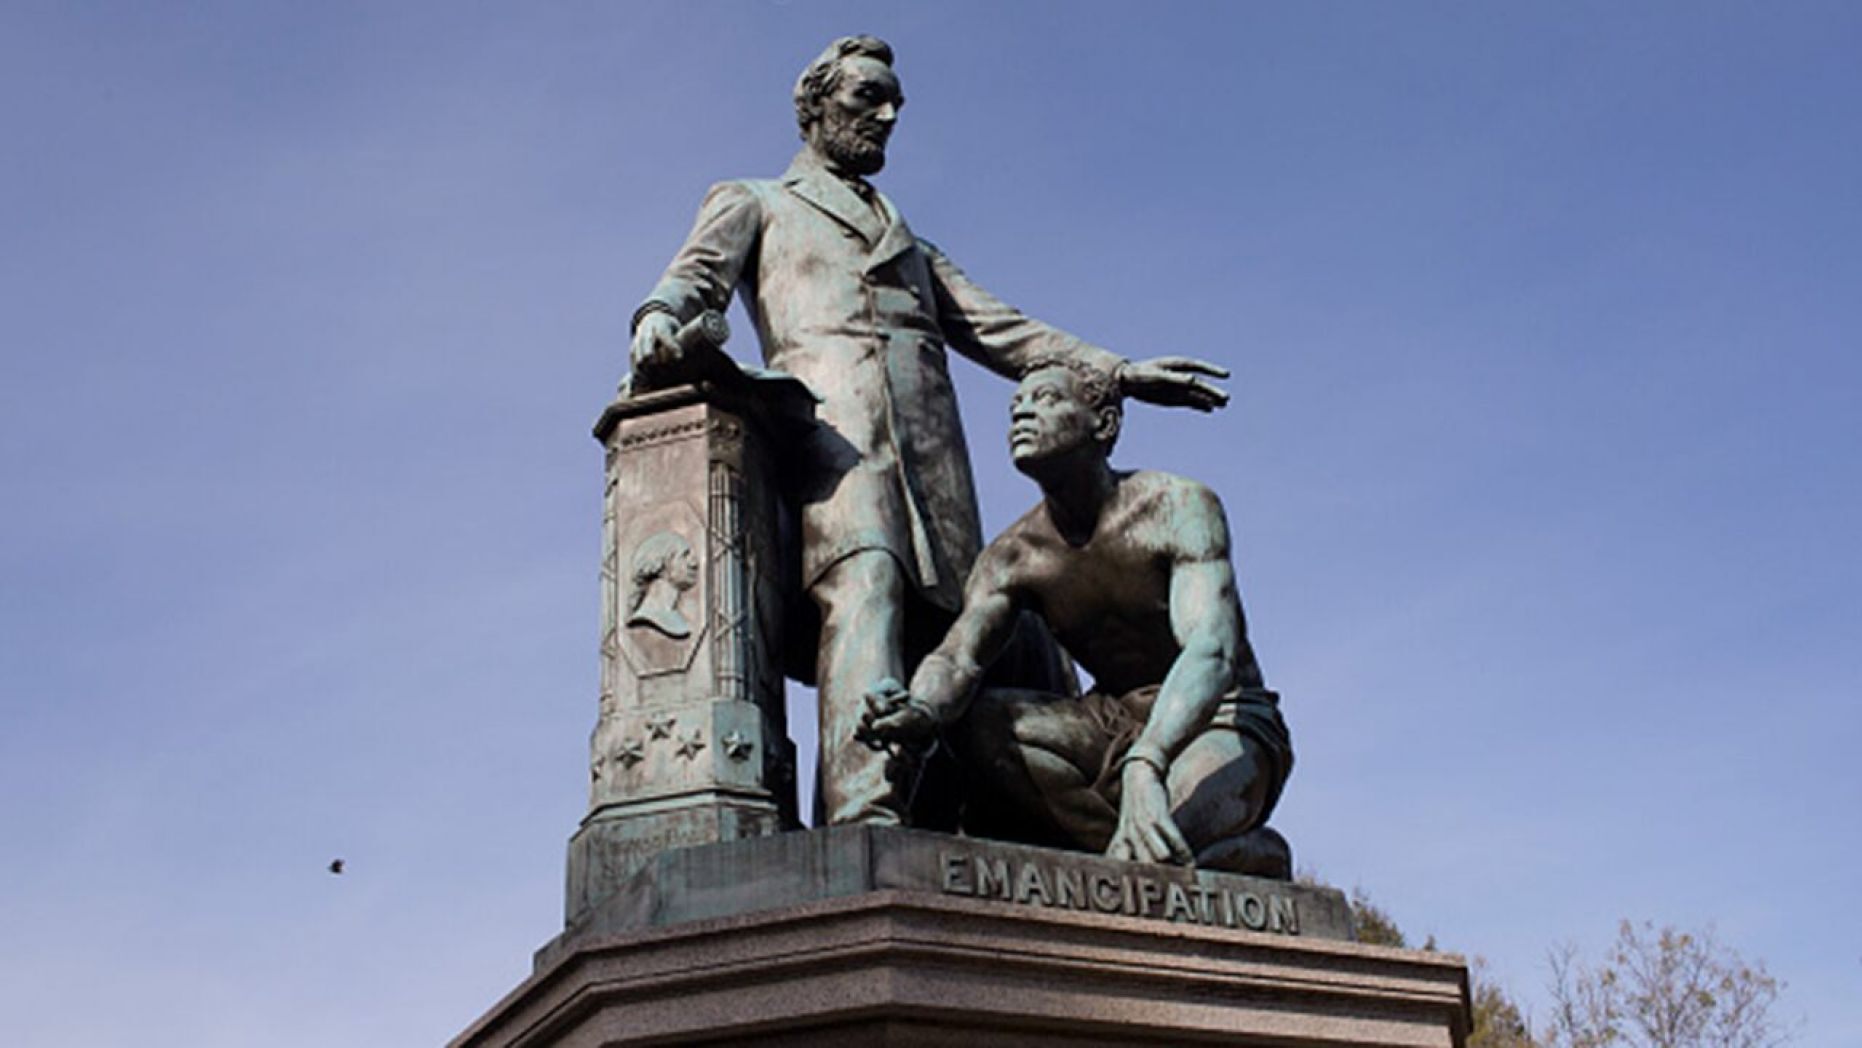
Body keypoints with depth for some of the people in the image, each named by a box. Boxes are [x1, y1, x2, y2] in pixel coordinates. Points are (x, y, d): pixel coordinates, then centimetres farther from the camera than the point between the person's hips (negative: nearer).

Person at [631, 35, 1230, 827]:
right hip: (827, 415, -5)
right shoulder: (750, 203, 27)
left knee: (945, 629, -11)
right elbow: (696, 275, 6)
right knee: (862, 584, -30)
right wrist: (660, 319, -20)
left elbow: (994, 329, 29)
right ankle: (864, 814, -45)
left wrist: (1116, 371, 15)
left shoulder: (906, 240, 40)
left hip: (930, 439, 6)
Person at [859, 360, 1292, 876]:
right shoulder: (1011, 557, -3)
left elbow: (1211, 650, -32)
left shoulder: (1178, 506, -17)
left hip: (1226, 723, -5)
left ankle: (1249, 858, -2)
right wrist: (920, 709, -44)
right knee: (973, 719, -23)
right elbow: (956, 656, -17)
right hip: (1117, 725, 5)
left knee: (1159, 849, -36)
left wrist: (1145, 767, -50)